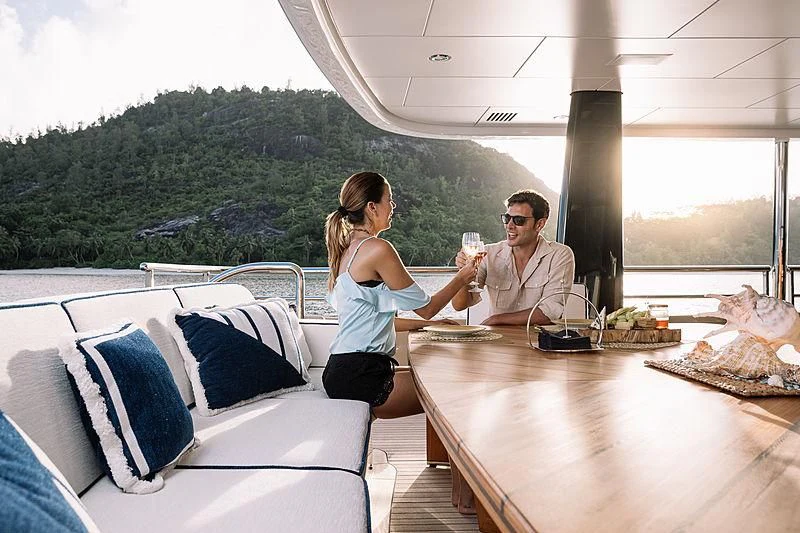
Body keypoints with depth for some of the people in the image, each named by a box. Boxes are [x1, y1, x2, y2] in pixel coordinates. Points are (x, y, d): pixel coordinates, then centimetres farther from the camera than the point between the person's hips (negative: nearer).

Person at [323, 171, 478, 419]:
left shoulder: (347, 249, 13)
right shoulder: (378, 249, -15)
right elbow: (426, 307, -7)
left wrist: (428, 323, 20)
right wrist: (462, 278, 9)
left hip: (342, 371, 9)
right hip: (360, 377, -9)